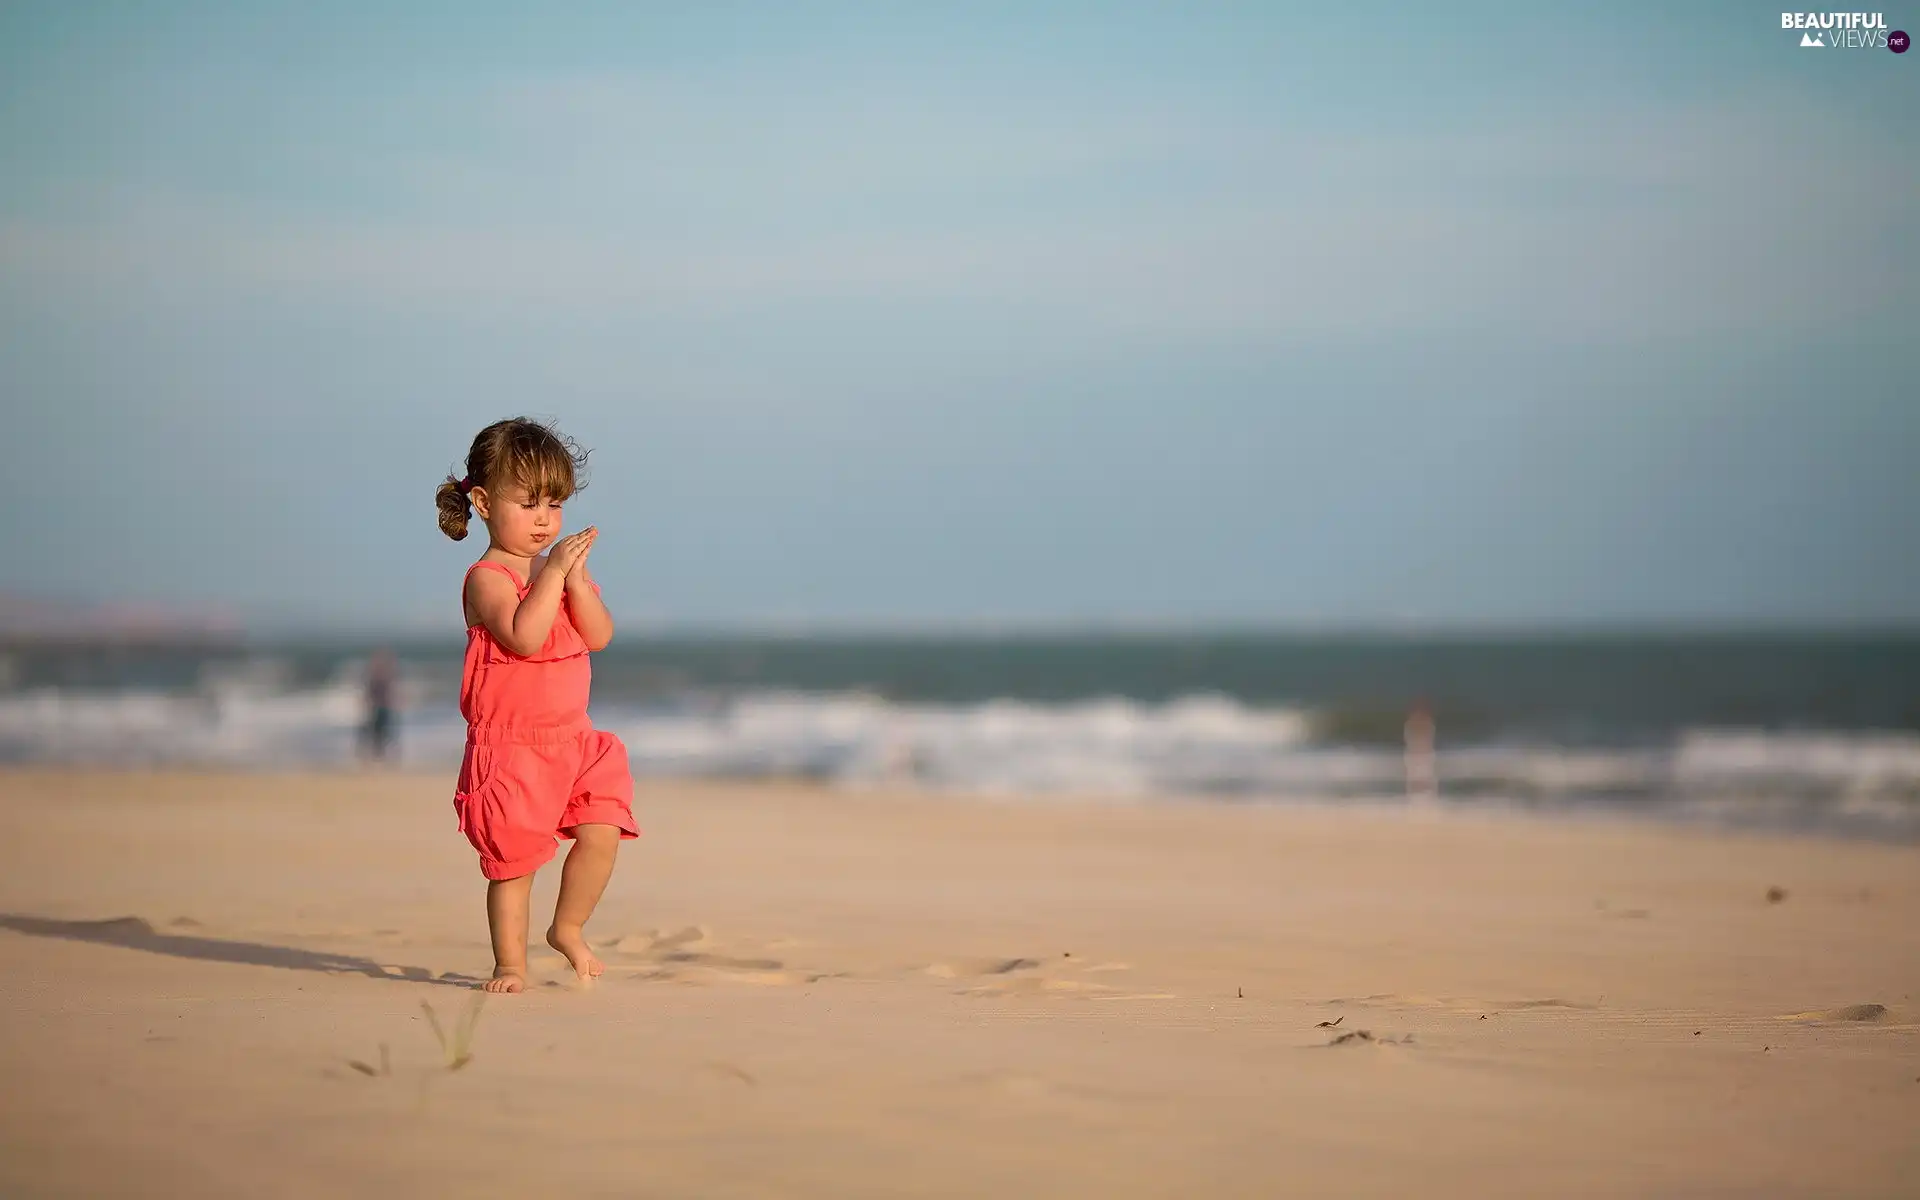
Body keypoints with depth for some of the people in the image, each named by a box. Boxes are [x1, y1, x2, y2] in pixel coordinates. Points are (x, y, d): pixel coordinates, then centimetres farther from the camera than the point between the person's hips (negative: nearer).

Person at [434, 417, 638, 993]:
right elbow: (523, 636, -29)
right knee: (512, 861, -2)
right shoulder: (488, 577, -12)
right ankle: (510, 962, 13)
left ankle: (568, 929, 17)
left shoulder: (561, 569, 11)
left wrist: (576, 578, -15)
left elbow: (600, 635, -2)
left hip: (572, 740, 6)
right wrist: (554, 570, -27)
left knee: (602, 834, -6)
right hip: (510, 746, -6)